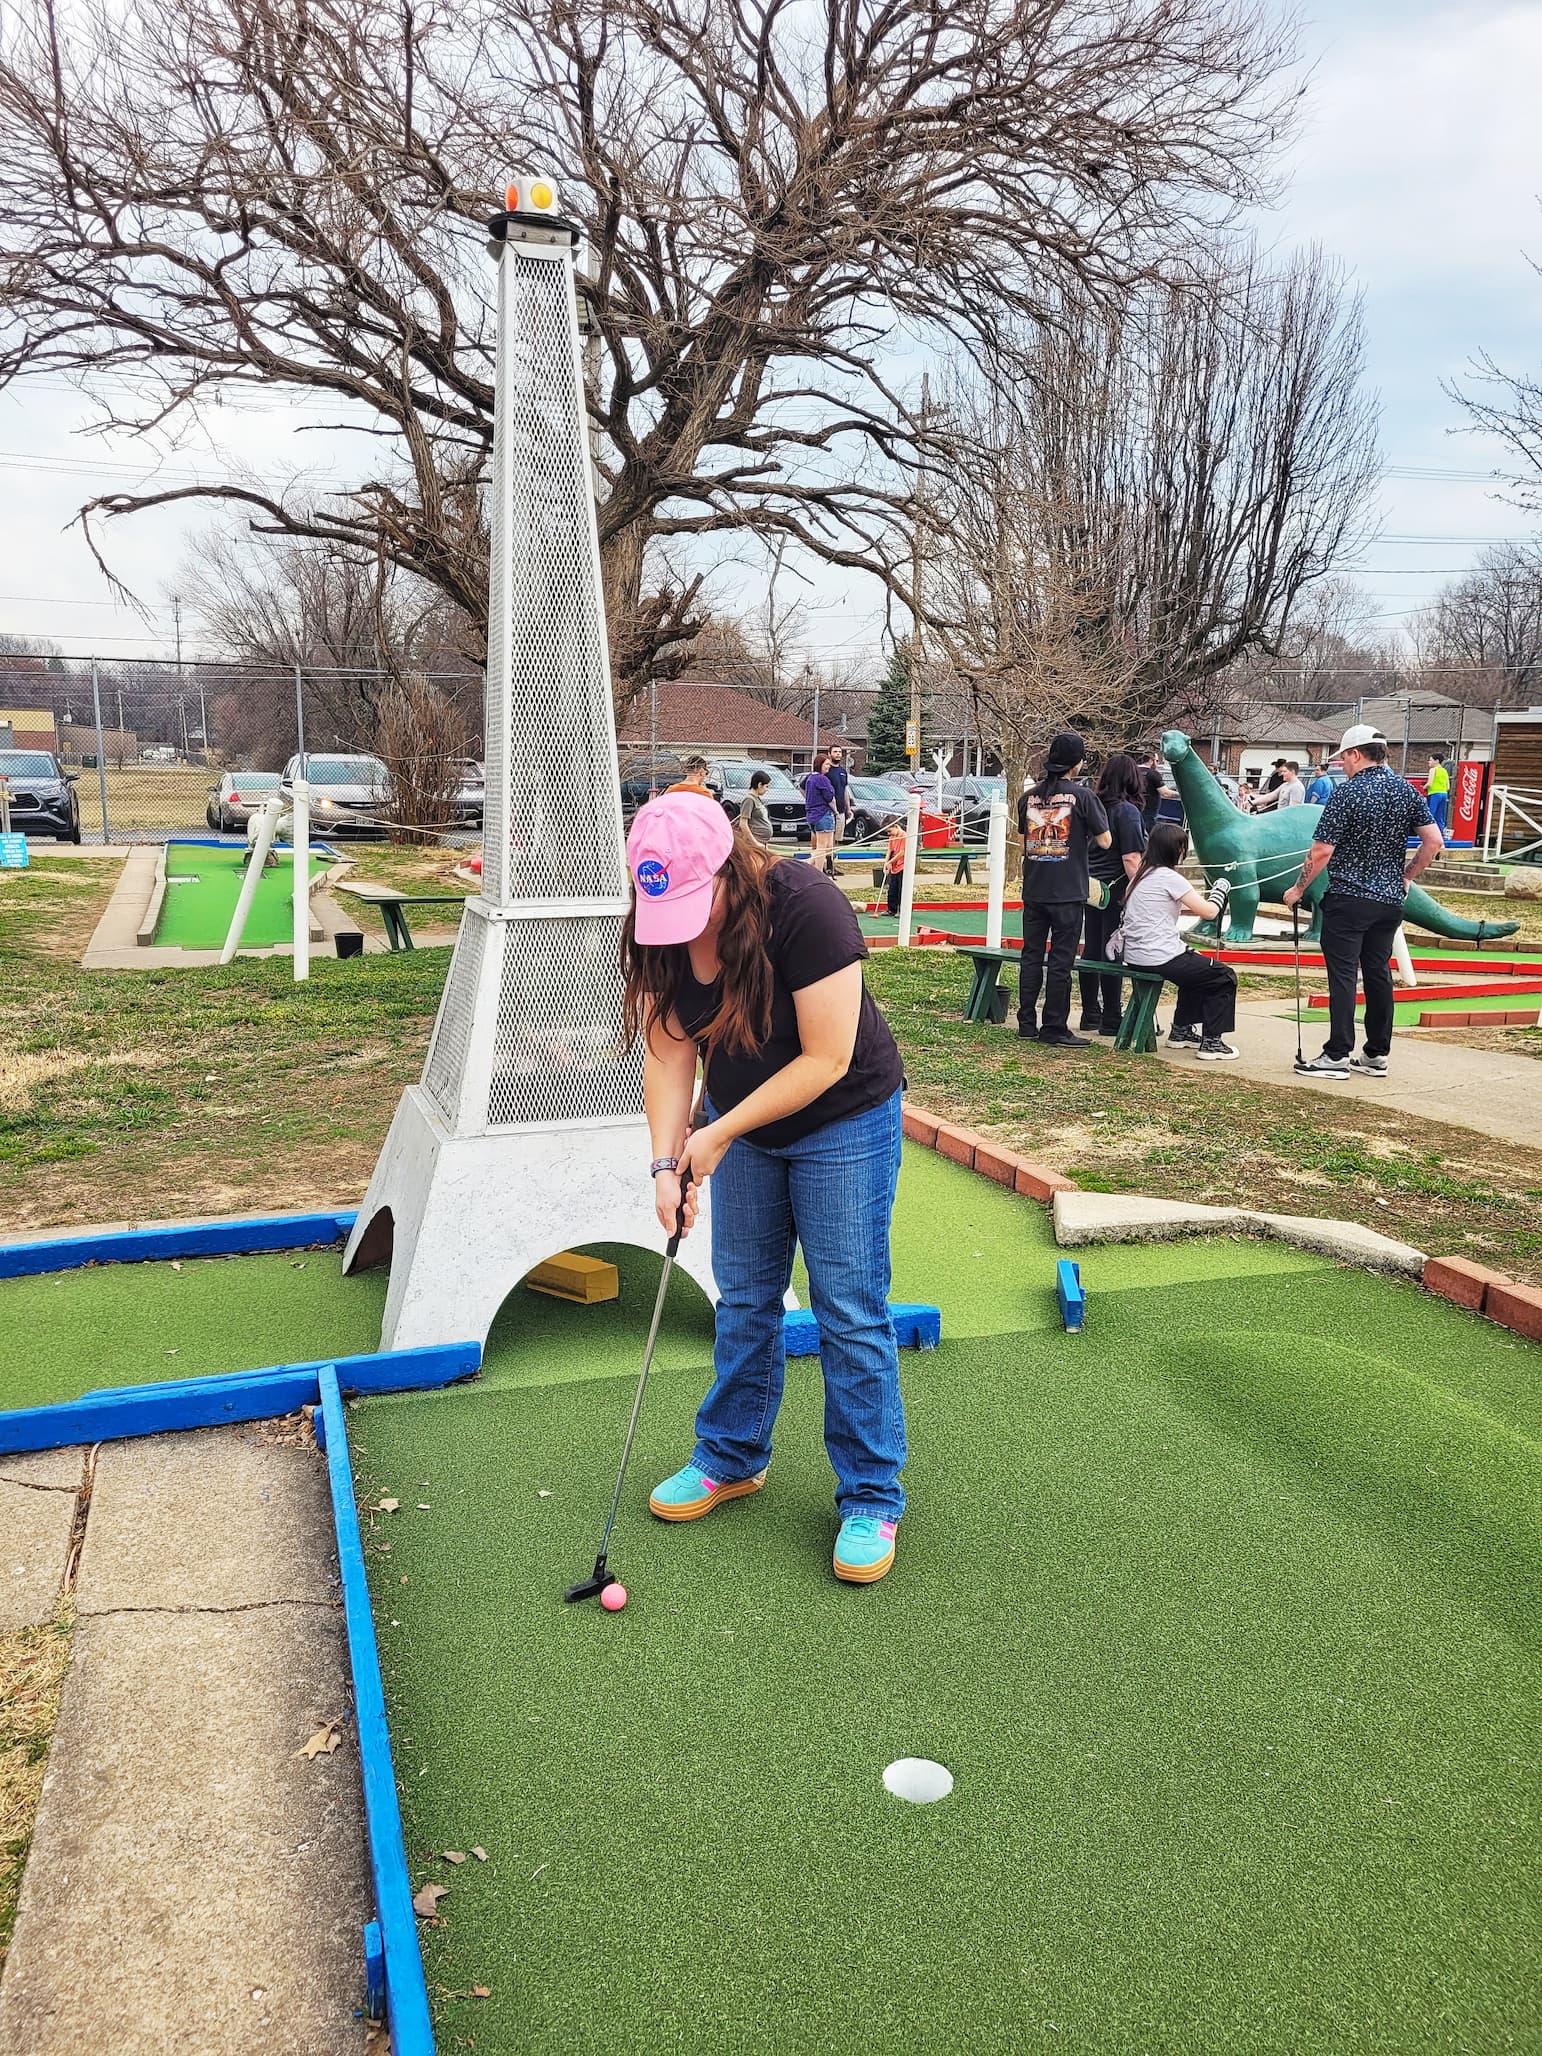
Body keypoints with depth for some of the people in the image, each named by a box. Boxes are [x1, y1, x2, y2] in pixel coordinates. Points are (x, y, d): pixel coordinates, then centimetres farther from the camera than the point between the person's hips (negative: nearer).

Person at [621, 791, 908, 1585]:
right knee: (744, 1298, 14)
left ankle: (872, 1498, 11)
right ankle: (731, 1458, 32)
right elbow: (669, 1052, -8)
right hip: (740, 1127, 6)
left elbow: (826, 1058, -28)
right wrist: (667, 1161, -19)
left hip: (842, 1122, -5)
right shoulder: (660, 930, -12)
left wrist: (718, 1135, -22)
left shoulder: (806, 909, -30)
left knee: (850, 1309, -2)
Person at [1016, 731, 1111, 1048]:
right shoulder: (1083, 797, -9)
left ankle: (1026, 1023, 16)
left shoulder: (1029, 797, 5)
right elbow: (1105, 841, -4)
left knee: (1031, 956, 12)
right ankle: (1055, 1029, 4)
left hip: (1033, 891, 4)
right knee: (1061, 961, 1)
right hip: (1068, 893, -4)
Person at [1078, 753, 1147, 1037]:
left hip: (1093, 889, 6)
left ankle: (1090, 1015, 20)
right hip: (1117, 889, -6)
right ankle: (1111, 1019, 5)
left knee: (1091, 950, 11)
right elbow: (1131, 859, -17)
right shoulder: (1127, 811, -12)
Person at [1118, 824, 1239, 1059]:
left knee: (1196, 966, 35)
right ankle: (1212, 1042, 4)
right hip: (1158, 958, -9)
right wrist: (1221, 888, 7)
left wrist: (1201, 897, 18)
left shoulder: (1142, 875, 12)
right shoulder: (1169, 877, -14)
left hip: (1134, 957, 9)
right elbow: (1209, 912, -11)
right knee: (1225, 978, 6)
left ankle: (1181, 1030, 39)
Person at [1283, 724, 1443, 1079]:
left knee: (1343, 976, -4)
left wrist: (1298, 889, -2)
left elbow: (1321, 852, -14)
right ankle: (1377, 1054, 17)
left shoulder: (1348, 793, -13)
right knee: (1378, 973, 12)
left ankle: (1337, 1056, -3)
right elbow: (1434, 841, 5)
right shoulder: (1406, 790, 6)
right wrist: (1405, 877, 15)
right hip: (1390, 900, 6)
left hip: (1348, 900, -6)